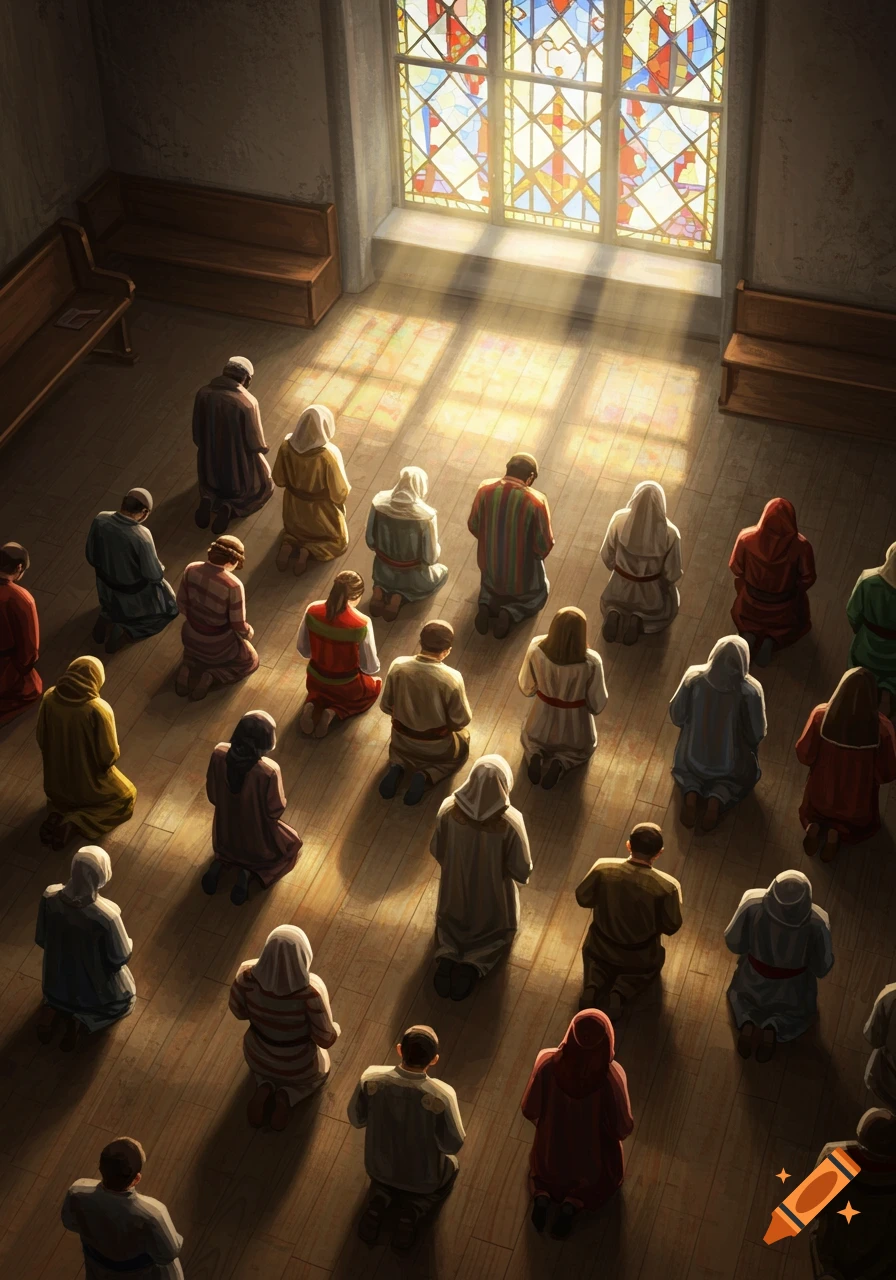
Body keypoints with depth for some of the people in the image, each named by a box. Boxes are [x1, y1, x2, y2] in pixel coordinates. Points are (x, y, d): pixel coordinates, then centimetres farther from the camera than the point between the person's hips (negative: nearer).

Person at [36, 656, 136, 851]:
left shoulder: (49, 698, -15)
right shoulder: (99, 710, -30)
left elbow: (42, 740, -1)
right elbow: (109, 755, -20)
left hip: (55, 783, 5)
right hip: (89, 784, -5)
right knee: (127, 796, 22)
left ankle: (58, 814, 6)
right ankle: (75, 824, 0)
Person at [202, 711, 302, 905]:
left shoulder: (219, 753, -23)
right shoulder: (269, 771, -35)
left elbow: (212, 795, -6)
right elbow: (275, 810, -19)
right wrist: (282, 802, 3)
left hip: (224, 835, 4)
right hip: (257, 842, -4)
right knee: (292, 842, 25)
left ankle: (219, 862, 10)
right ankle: (246, 872, 4)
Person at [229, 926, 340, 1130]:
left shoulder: (249, 976, -29)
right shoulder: (311, 990, -38)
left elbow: (238, 1011, -8)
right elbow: (325, 1039, -23)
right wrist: (336, 1030, 0)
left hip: (257, 1057, 3)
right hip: (299, 1068, -3)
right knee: (320, 1071, 34)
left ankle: (265, 1087, 9)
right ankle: (287, 1096, 6)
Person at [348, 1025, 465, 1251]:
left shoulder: (371, 1079, -27)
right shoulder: (441, 1096, -35)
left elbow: (356, 1119, -8)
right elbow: (453, 1145, -19)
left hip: (378, 1167, 3)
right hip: (423, 1177, -2)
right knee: (450, 1166, 31)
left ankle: (378, 1201, 9)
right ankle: (412, 1212, 7)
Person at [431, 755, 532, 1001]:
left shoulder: (449, 809, -24)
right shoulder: (510, 822, -32)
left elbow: (436, 851, -7)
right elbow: (523, 871, -20)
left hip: (455, 898, 2)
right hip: (492, 903, -2)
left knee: (449, 924, 32)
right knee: (499, 931, 28)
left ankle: (446, 957, 1)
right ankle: (472, 966, 0)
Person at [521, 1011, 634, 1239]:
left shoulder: (547, 1062, -30)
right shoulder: (612, 1076, -34)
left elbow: (529, 1111, -13)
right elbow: (623, 1128, -19)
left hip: (552, 1152, 2)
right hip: (593, 1159, -1)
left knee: (541, 1167, 35)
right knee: (604, 1177, 32)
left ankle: (542, 1196, 6)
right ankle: (572, 1204, 6)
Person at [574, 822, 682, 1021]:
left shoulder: (603, 868, -26)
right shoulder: (667, 886, -31)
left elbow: (582, 898, -8)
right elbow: (672, 927, -14)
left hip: (601, 947, 2)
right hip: (640, 958, -1)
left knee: (591, 949, 35)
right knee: (656, 960, 32)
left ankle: (592, 985, 5)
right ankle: (621, 992, 6)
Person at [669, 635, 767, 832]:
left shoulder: (693, 677, -21)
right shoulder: (751, 690, -26)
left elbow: (676, 716, -7)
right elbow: (757, 734, -14)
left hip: (693, 758, 2)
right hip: (732, 765, -2)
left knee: (684, 768, 33)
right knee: (748, 774, 30)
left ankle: (691, 793, 0)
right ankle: (718, 798, 0)